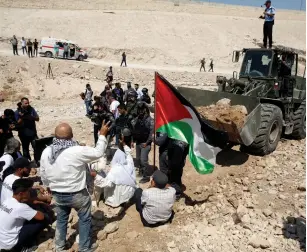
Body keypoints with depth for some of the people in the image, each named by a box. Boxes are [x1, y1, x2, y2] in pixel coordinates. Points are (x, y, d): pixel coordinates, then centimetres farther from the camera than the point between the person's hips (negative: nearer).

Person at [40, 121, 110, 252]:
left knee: (61, 219, 27)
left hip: (57, 195, 5)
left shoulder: (46, 152, -9)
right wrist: (102, 135, -4)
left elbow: (43, 175, 3)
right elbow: (98, 152, -15)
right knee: (85, 219, 18)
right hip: (77, 194, -5)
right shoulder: (77, 151, -27)